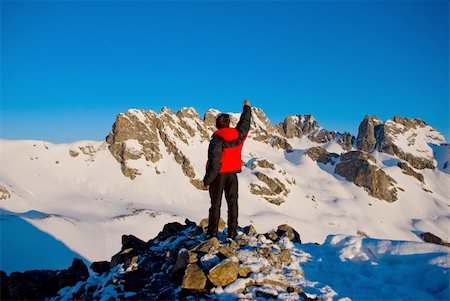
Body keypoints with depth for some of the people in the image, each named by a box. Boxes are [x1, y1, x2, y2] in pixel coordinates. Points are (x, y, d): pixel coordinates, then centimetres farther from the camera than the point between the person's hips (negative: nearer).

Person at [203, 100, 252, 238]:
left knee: (215, 203, 6)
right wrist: (247, 107, 34)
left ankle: (213, 231, 12)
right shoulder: (238, 135, -3)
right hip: (232, 174, 4)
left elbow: (214, 162, -22)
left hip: (218, 175, -4)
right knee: (232, 203, 11)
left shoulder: (217, 139, -18)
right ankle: (232, 231, 13)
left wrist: (207, 180, -16)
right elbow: (245, 122, 18)